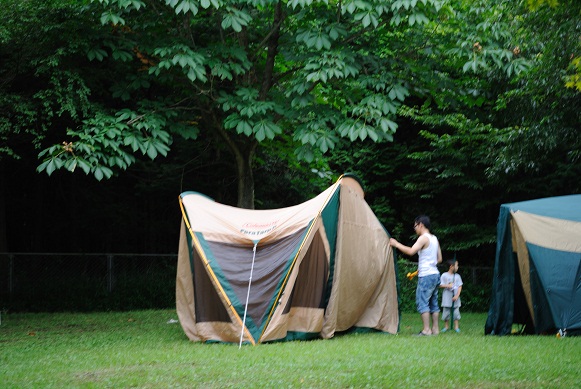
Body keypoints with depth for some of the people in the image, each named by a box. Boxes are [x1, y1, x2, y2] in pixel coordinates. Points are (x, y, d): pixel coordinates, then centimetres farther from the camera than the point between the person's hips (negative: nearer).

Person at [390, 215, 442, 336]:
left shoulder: (424, 238, -10)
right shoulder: (434, 239, 16)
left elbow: (411, 251, -22)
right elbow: (439, 259, 20)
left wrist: (396, 244, -13)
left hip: (426, 276, -9)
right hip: (435, 274, 9)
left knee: (422, 302, -8)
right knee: (433, 303, 12)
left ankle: (426, 330, -13)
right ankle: (435, 329, 12)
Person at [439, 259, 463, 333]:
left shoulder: (457, 276, 6)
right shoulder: (444, 275, -1)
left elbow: (460, 287, 3)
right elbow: (441, 285, -2)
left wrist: (457, 296, -9)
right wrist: (447, 286, -19)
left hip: (455, 297, 2)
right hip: (447, 297, -2)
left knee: (456, 311, 1)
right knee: (446, 310, 1)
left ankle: (456, 326, 8)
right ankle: (446, 326, 14)